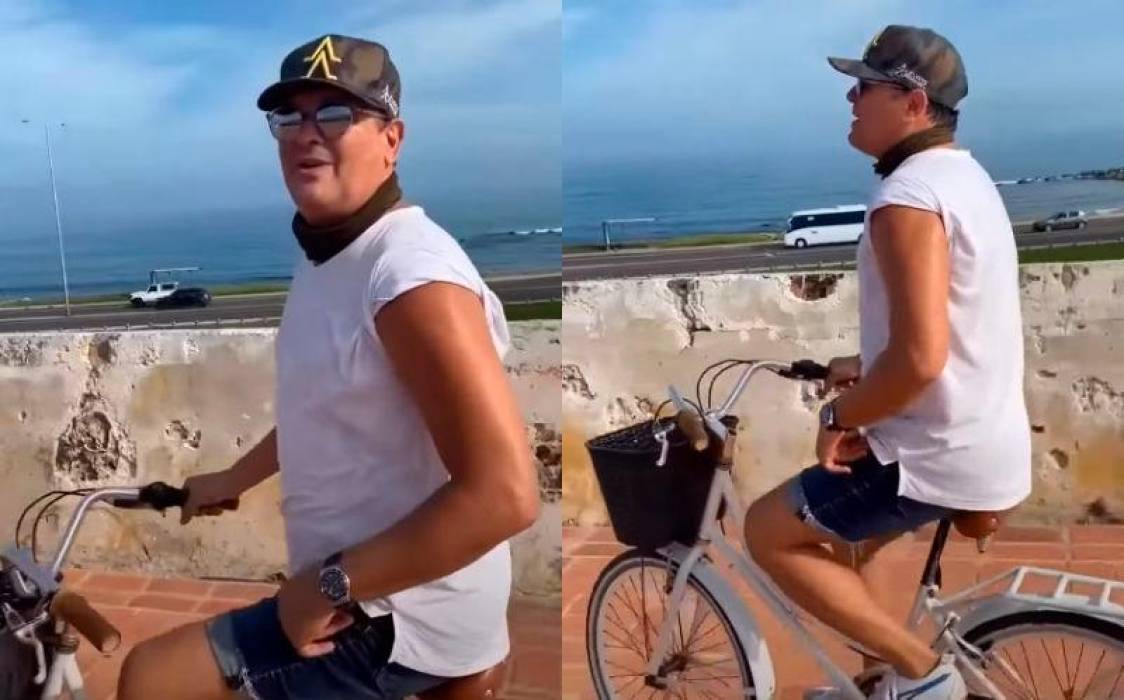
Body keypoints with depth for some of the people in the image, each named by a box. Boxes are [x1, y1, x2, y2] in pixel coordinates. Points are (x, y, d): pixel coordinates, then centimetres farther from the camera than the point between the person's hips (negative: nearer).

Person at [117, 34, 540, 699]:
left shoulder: (412, 276, -25)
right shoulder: (327, 255, 7)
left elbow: (504, 494, -31)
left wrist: (331, 582, -26)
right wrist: (233, 479, 26)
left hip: (400, 621, -9)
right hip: (364, 601, 9)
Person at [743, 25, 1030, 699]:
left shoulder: (908, 195, -23)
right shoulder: (964, 176, 12)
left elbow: (920, 360, -31)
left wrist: (840, 416, -15)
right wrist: (867, 368, 18)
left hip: (941, 455, -10)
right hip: (984, 440, 10)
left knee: (769, 530, 2)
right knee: (839, 543, 27)